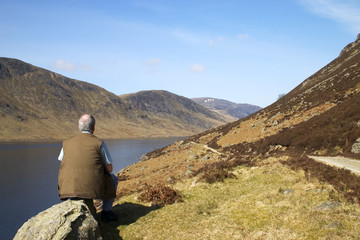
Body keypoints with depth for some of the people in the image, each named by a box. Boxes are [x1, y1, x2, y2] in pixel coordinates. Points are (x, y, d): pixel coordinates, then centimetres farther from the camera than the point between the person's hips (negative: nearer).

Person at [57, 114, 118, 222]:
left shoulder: (67, 142, 9)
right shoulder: (99, 143, -2)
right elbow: (109, 169, 3)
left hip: (67, 188, 4)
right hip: (92, 187, -4)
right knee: (113, 179, 27)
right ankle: (106, 211, 22)